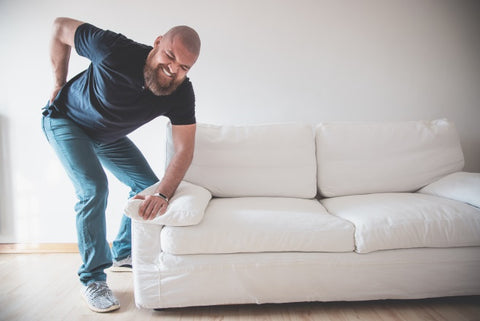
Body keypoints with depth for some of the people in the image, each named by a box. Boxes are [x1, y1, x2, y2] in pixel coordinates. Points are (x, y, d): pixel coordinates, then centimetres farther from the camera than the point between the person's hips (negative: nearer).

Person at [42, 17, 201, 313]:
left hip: (108, 135, 5)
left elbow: (185, 150, -28)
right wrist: (60, 86, -11)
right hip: (66, 120, -4)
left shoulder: (181, 94, -26)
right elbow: (61, 27, -19)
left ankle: (122, 252, 24)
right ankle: (92, 278, -6)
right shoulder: (115, 50, -36)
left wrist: (162, 194, -43)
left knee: (148, 184, 2)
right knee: (94, 188, -22)